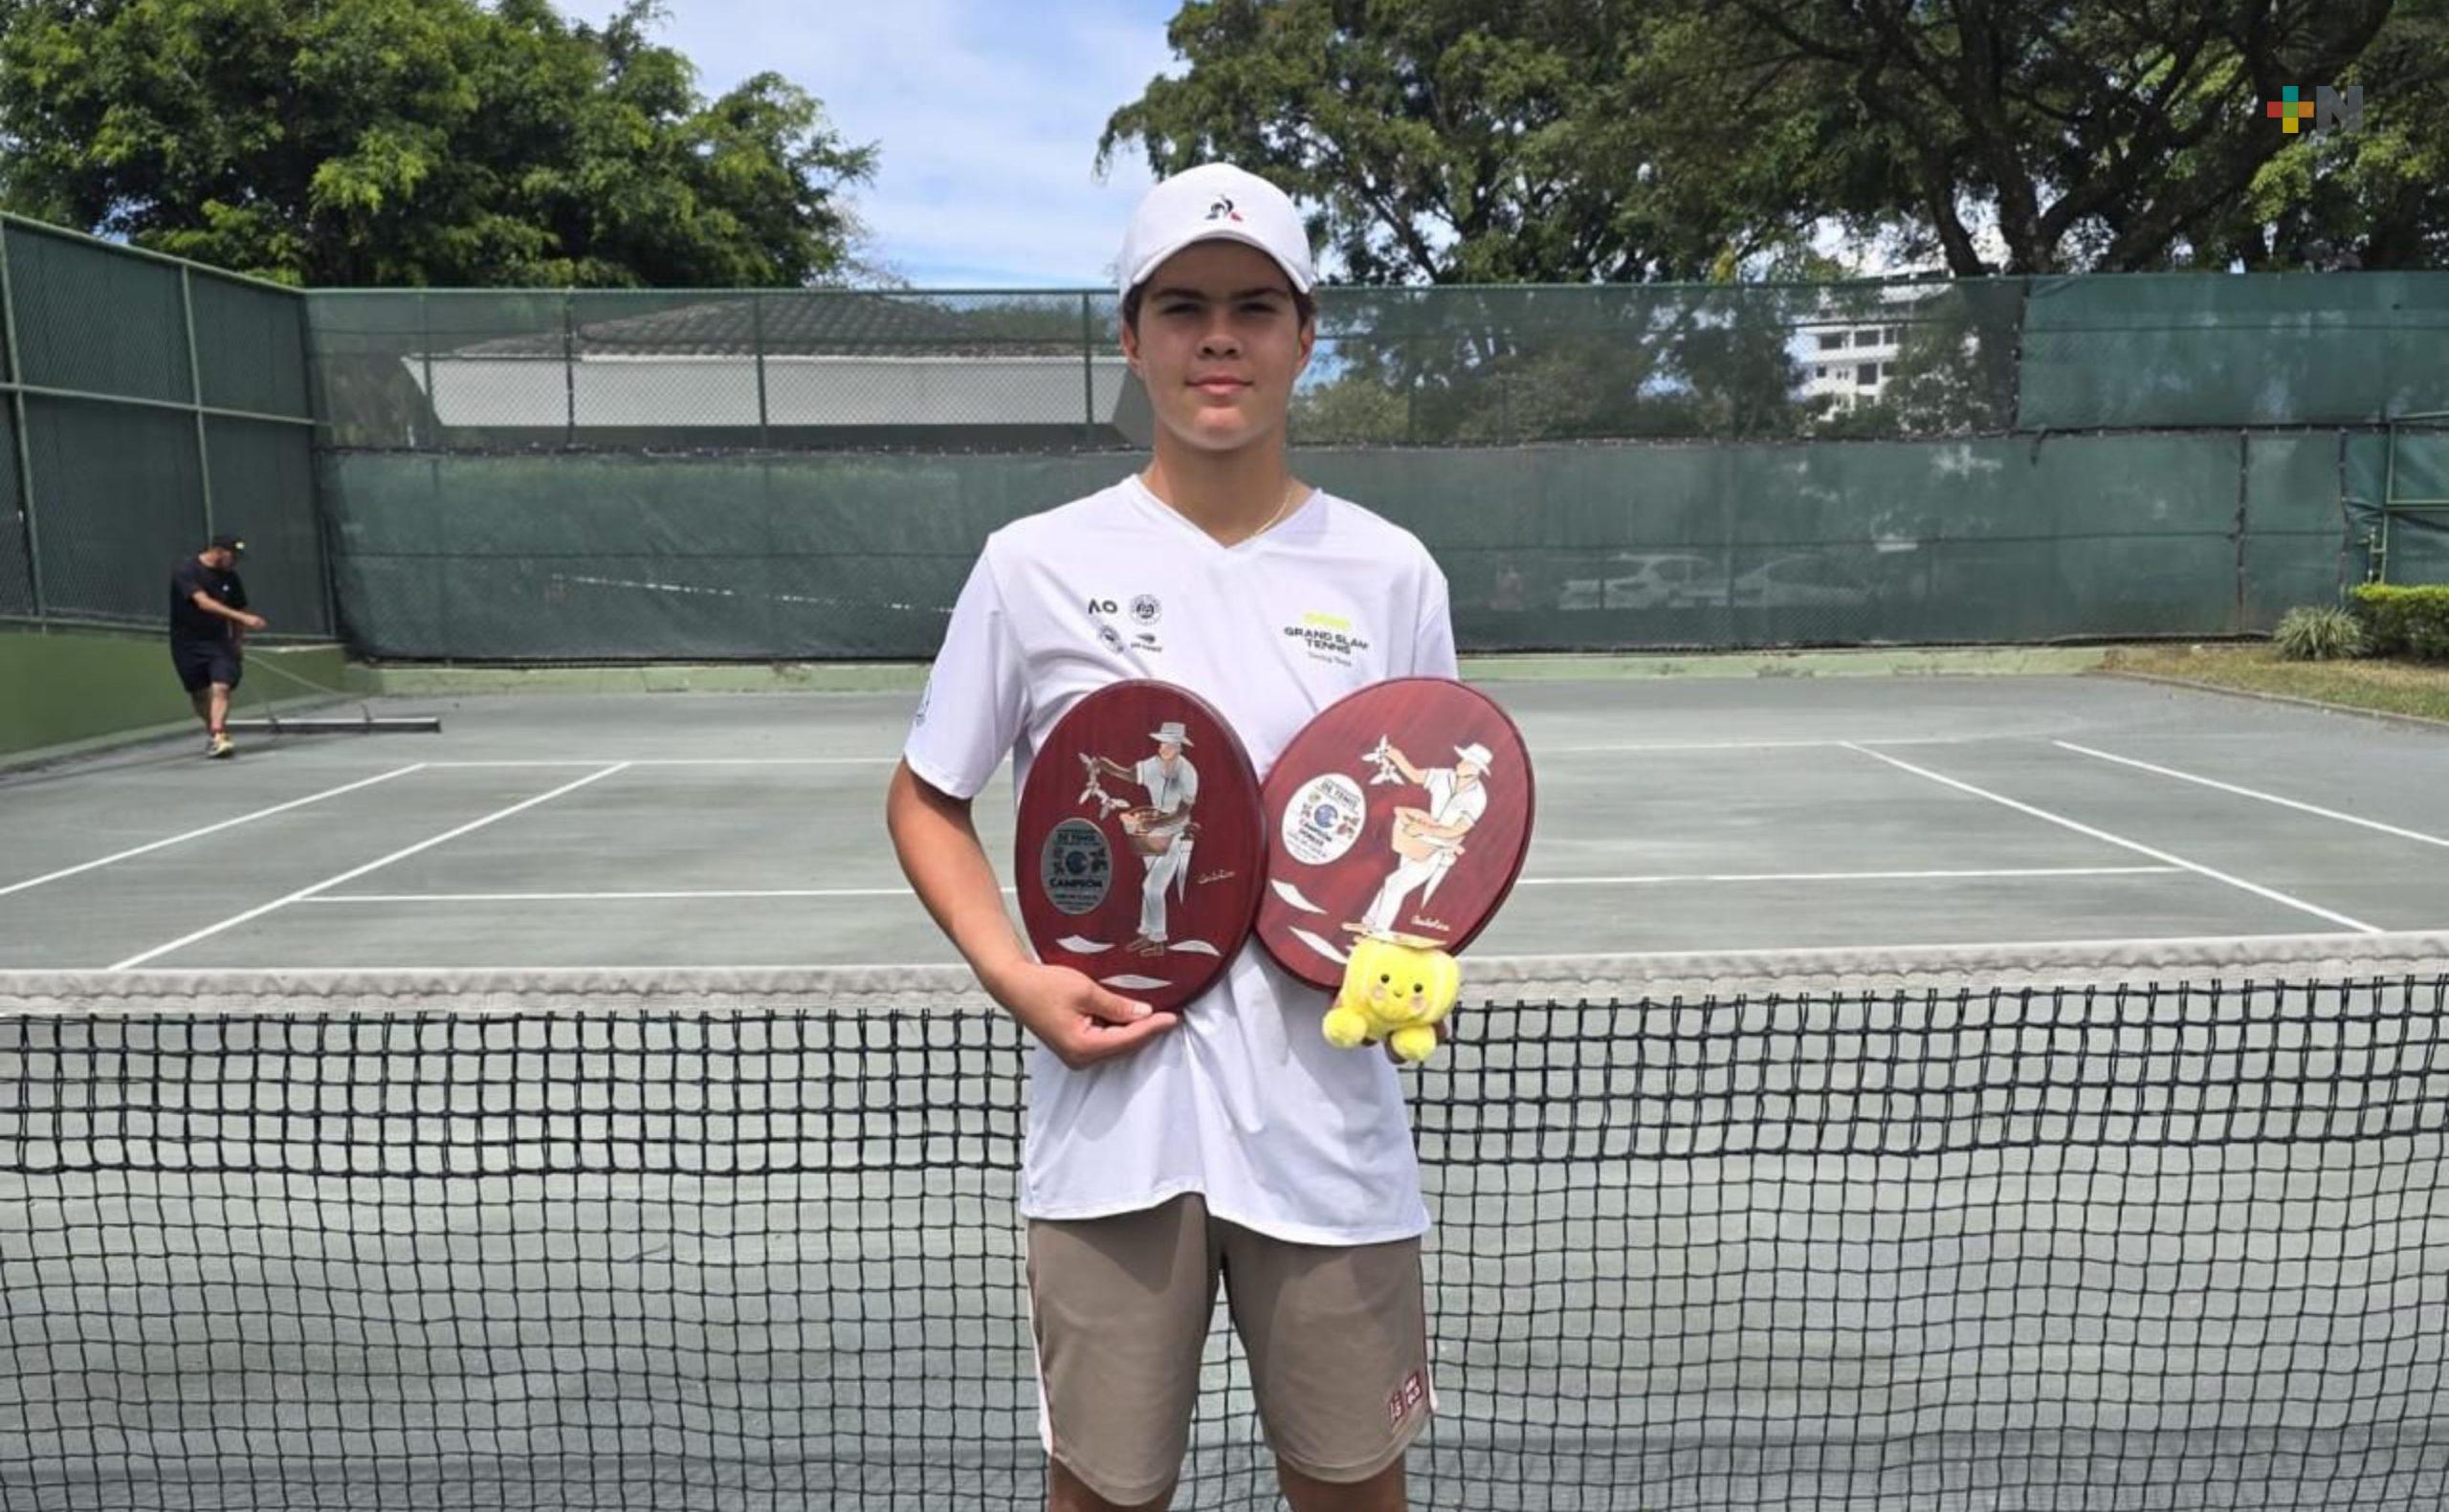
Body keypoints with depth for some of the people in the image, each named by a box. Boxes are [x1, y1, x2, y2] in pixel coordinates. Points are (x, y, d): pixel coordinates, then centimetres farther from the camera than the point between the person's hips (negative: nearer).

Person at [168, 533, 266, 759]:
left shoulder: (230, 577, 2)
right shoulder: (185, 571, -13)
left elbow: (236, 612, 14)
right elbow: (204, 603, -28)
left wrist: (239, 645, 14)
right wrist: (242, 617, -37)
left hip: (219, 641, 2)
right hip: (188, 644, -2)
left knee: (221, 687, -17)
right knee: (199, 694, 8)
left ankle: (217, 739, -25)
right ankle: (214, 729, 29)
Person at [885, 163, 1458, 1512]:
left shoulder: (1392, 575, 2)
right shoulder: (1035, 564, -2)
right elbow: (926, 802, 7)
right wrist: (1011, 976, -8)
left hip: (1328, 1123, 1)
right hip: (1110, 1113, -1)